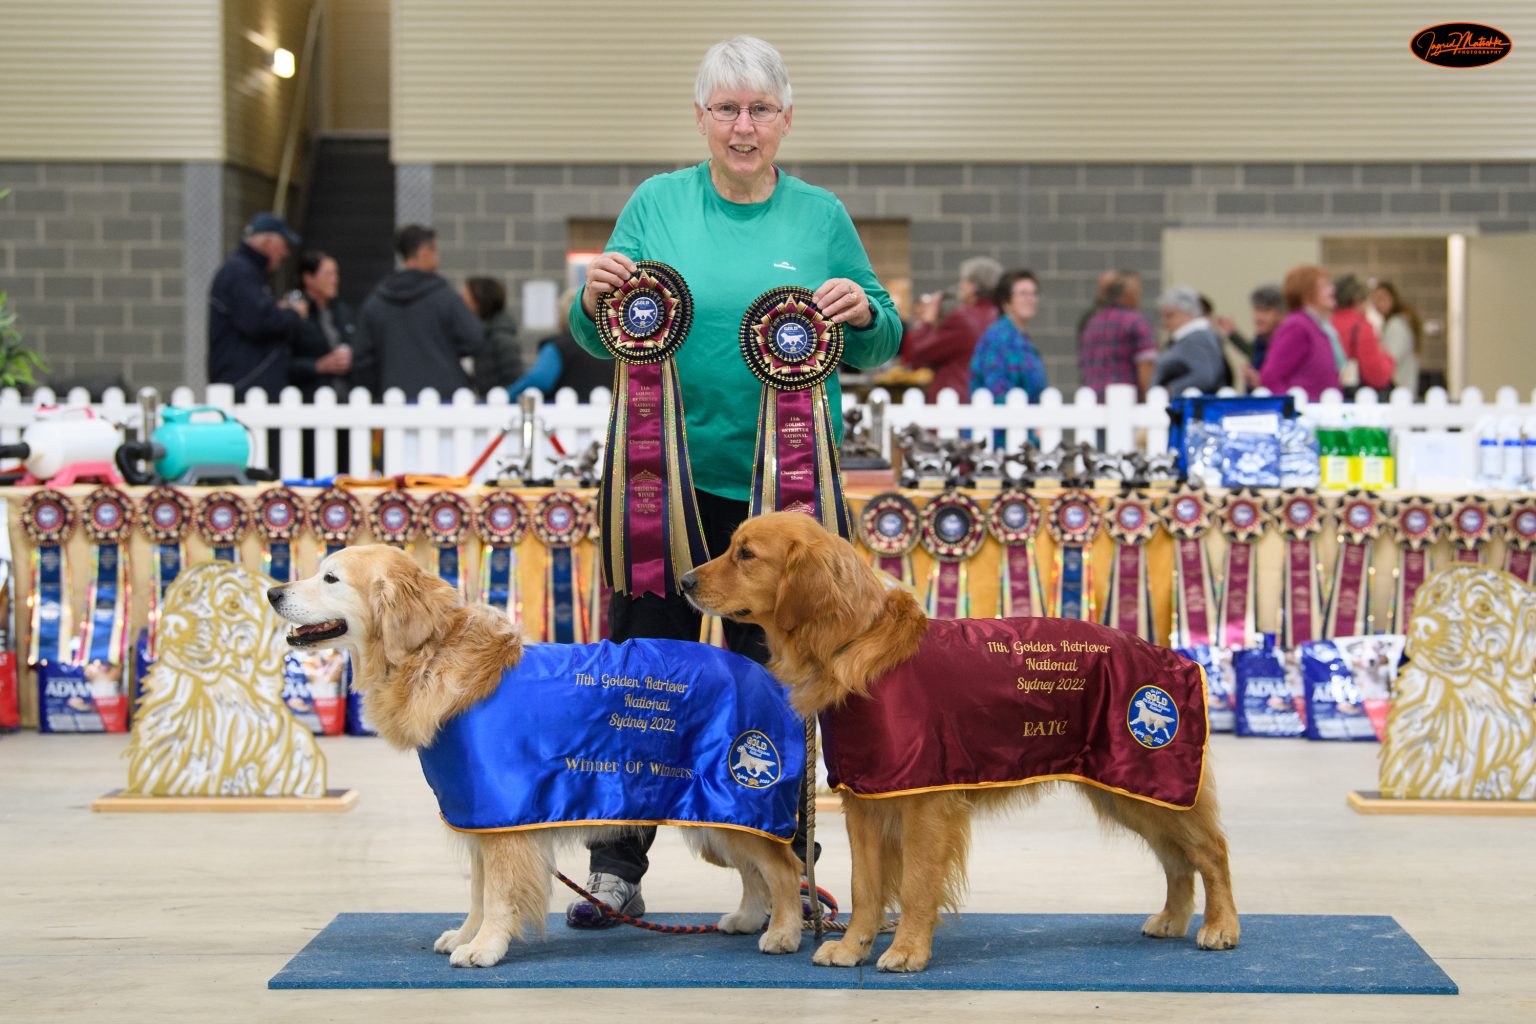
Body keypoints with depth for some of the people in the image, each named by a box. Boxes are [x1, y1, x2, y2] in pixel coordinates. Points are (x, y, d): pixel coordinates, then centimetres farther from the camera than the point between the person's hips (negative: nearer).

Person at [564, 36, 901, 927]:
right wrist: (598, 297, -15)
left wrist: (863, 314, -12)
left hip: (782, 484, 0)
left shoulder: (822, 217, 6)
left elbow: (881, 347, 9)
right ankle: (617, 868, 11)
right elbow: (601, 341, 6)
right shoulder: (658, 204, 4)